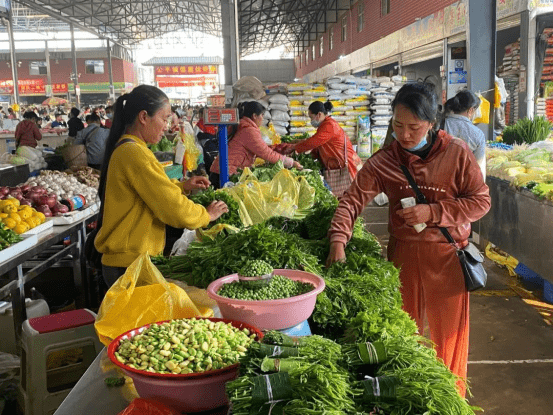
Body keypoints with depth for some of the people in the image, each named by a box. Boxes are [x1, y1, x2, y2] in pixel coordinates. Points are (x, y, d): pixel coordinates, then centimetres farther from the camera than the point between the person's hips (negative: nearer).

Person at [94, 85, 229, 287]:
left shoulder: (124, 148, 12)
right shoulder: (134, 153, -20)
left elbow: (150, 191, 23)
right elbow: (174, 209, -19)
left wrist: (182, 186, 10)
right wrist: (207, 215, -3)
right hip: (130, 263, -10)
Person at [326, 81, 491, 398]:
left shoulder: (457, 153, -8)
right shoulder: (383, 161, -4)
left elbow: (481, 201, -6)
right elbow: (353, 200, -10)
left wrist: (433, 212, -18)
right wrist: (338, 241, -26)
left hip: (447, 254, -1)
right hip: (403, 253, 2)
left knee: (449, 334, 10)